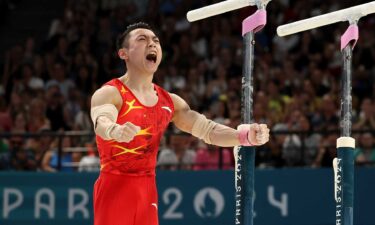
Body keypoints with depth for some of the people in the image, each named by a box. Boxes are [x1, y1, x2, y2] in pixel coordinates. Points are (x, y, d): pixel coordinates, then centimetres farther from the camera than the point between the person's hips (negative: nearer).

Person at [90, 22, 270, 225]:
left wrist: (246, 135, -14)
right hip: (114, 188, -6)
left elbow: (208, 129, 5)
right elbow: (102, 122, -32)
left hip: (147, 192, 7)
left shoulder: (169, 102, 10)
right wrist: (117, 131, -57)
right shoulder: (109, 94, -10)